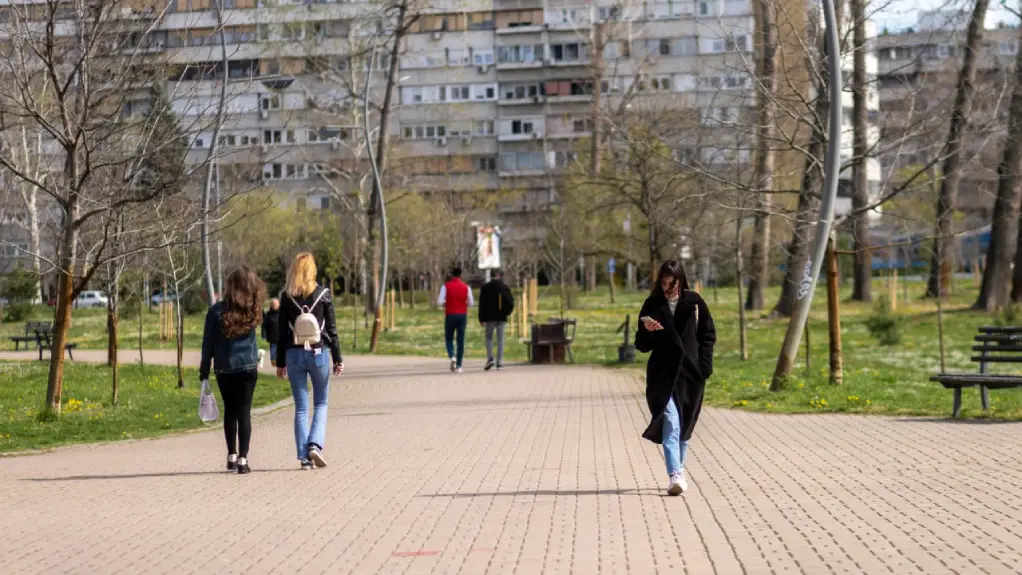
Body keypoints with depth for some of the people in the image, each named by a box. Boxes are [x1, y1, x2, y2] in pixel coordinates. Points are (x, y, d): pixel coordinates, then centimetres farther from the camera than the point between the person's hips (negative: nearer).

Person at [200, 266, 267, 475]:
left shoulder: (217, 310, -7)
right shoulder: (252, 311, -5)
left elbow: (208, 343, -3)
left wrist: (204, 372, 4)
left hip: (224, 370, 1)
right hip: (248, 368, 0)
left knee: (230, 411, 16)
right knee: (244, 412, 2)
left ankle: (232, 456, 21)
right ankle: (242, 459, -4)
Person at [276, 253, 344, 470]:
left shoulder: (287, 297, 0)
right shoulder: (323, 294, -3)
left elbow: (281, 332, 2)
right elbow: (331, 329, -2)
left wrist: (280, 363, 8)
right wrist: (338, 359, 3)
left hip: (294, 354, 1)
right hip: (318, 354, -1)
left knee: (301, 408, 7)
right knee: (320, 404, 13)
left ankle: (304, 456, 5)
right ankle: (315, 445, -8)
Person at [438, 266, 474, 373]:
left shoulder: (446, 286, -3)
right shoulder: (466, 287, 2)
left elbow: (440, 302, -10)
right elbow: (471, 303, 2)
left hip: (450, 315, -1)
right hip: (462, 315, 1)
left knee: (448, 338, 12)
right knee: (461, 340, 5)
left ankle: (452, 356, -15)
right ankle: (459, 365, 3)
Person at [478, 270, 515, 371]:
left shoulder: (485, 288, -2)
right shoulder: (505, 287, 3)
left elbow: (482, 304, -3)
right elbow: (511, 301, 3)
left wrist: (481, 319, 0)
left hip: (490, 317, -2)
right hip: (502, 317, 2)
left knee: (489, 337, 10)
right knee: (500, 339, 5)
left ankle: (490, 358, -9)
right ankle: (499, 362, 1)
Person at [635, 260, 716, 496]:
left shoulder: (694, 302, 3)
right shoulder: (652, 306, 2)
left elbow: (708, 335, 8)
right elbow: (642, 345, 5)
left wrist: (705, 365, -2)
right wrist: (647, 332, -16)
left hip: (690, 372, 2)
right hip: (662, 373, -1)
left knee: (684, 425, 11)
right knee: (670, 423, -14)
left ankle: (678, 471, 26)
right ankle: (675, 475, -21)